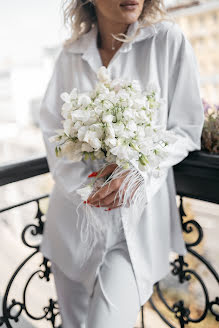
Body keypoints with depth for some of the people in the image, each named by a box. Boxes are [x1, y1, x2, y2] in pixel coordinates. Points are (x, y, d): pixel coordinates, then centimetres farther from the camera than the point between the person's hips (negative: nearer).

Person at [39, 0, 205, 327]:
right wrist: (81, 183, -10)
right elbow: (52, 129, 6)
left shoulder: (169, 40, -4)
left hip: (135, 217, -3)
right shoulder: (70, 55, 5)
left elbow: (186, 130, -3)